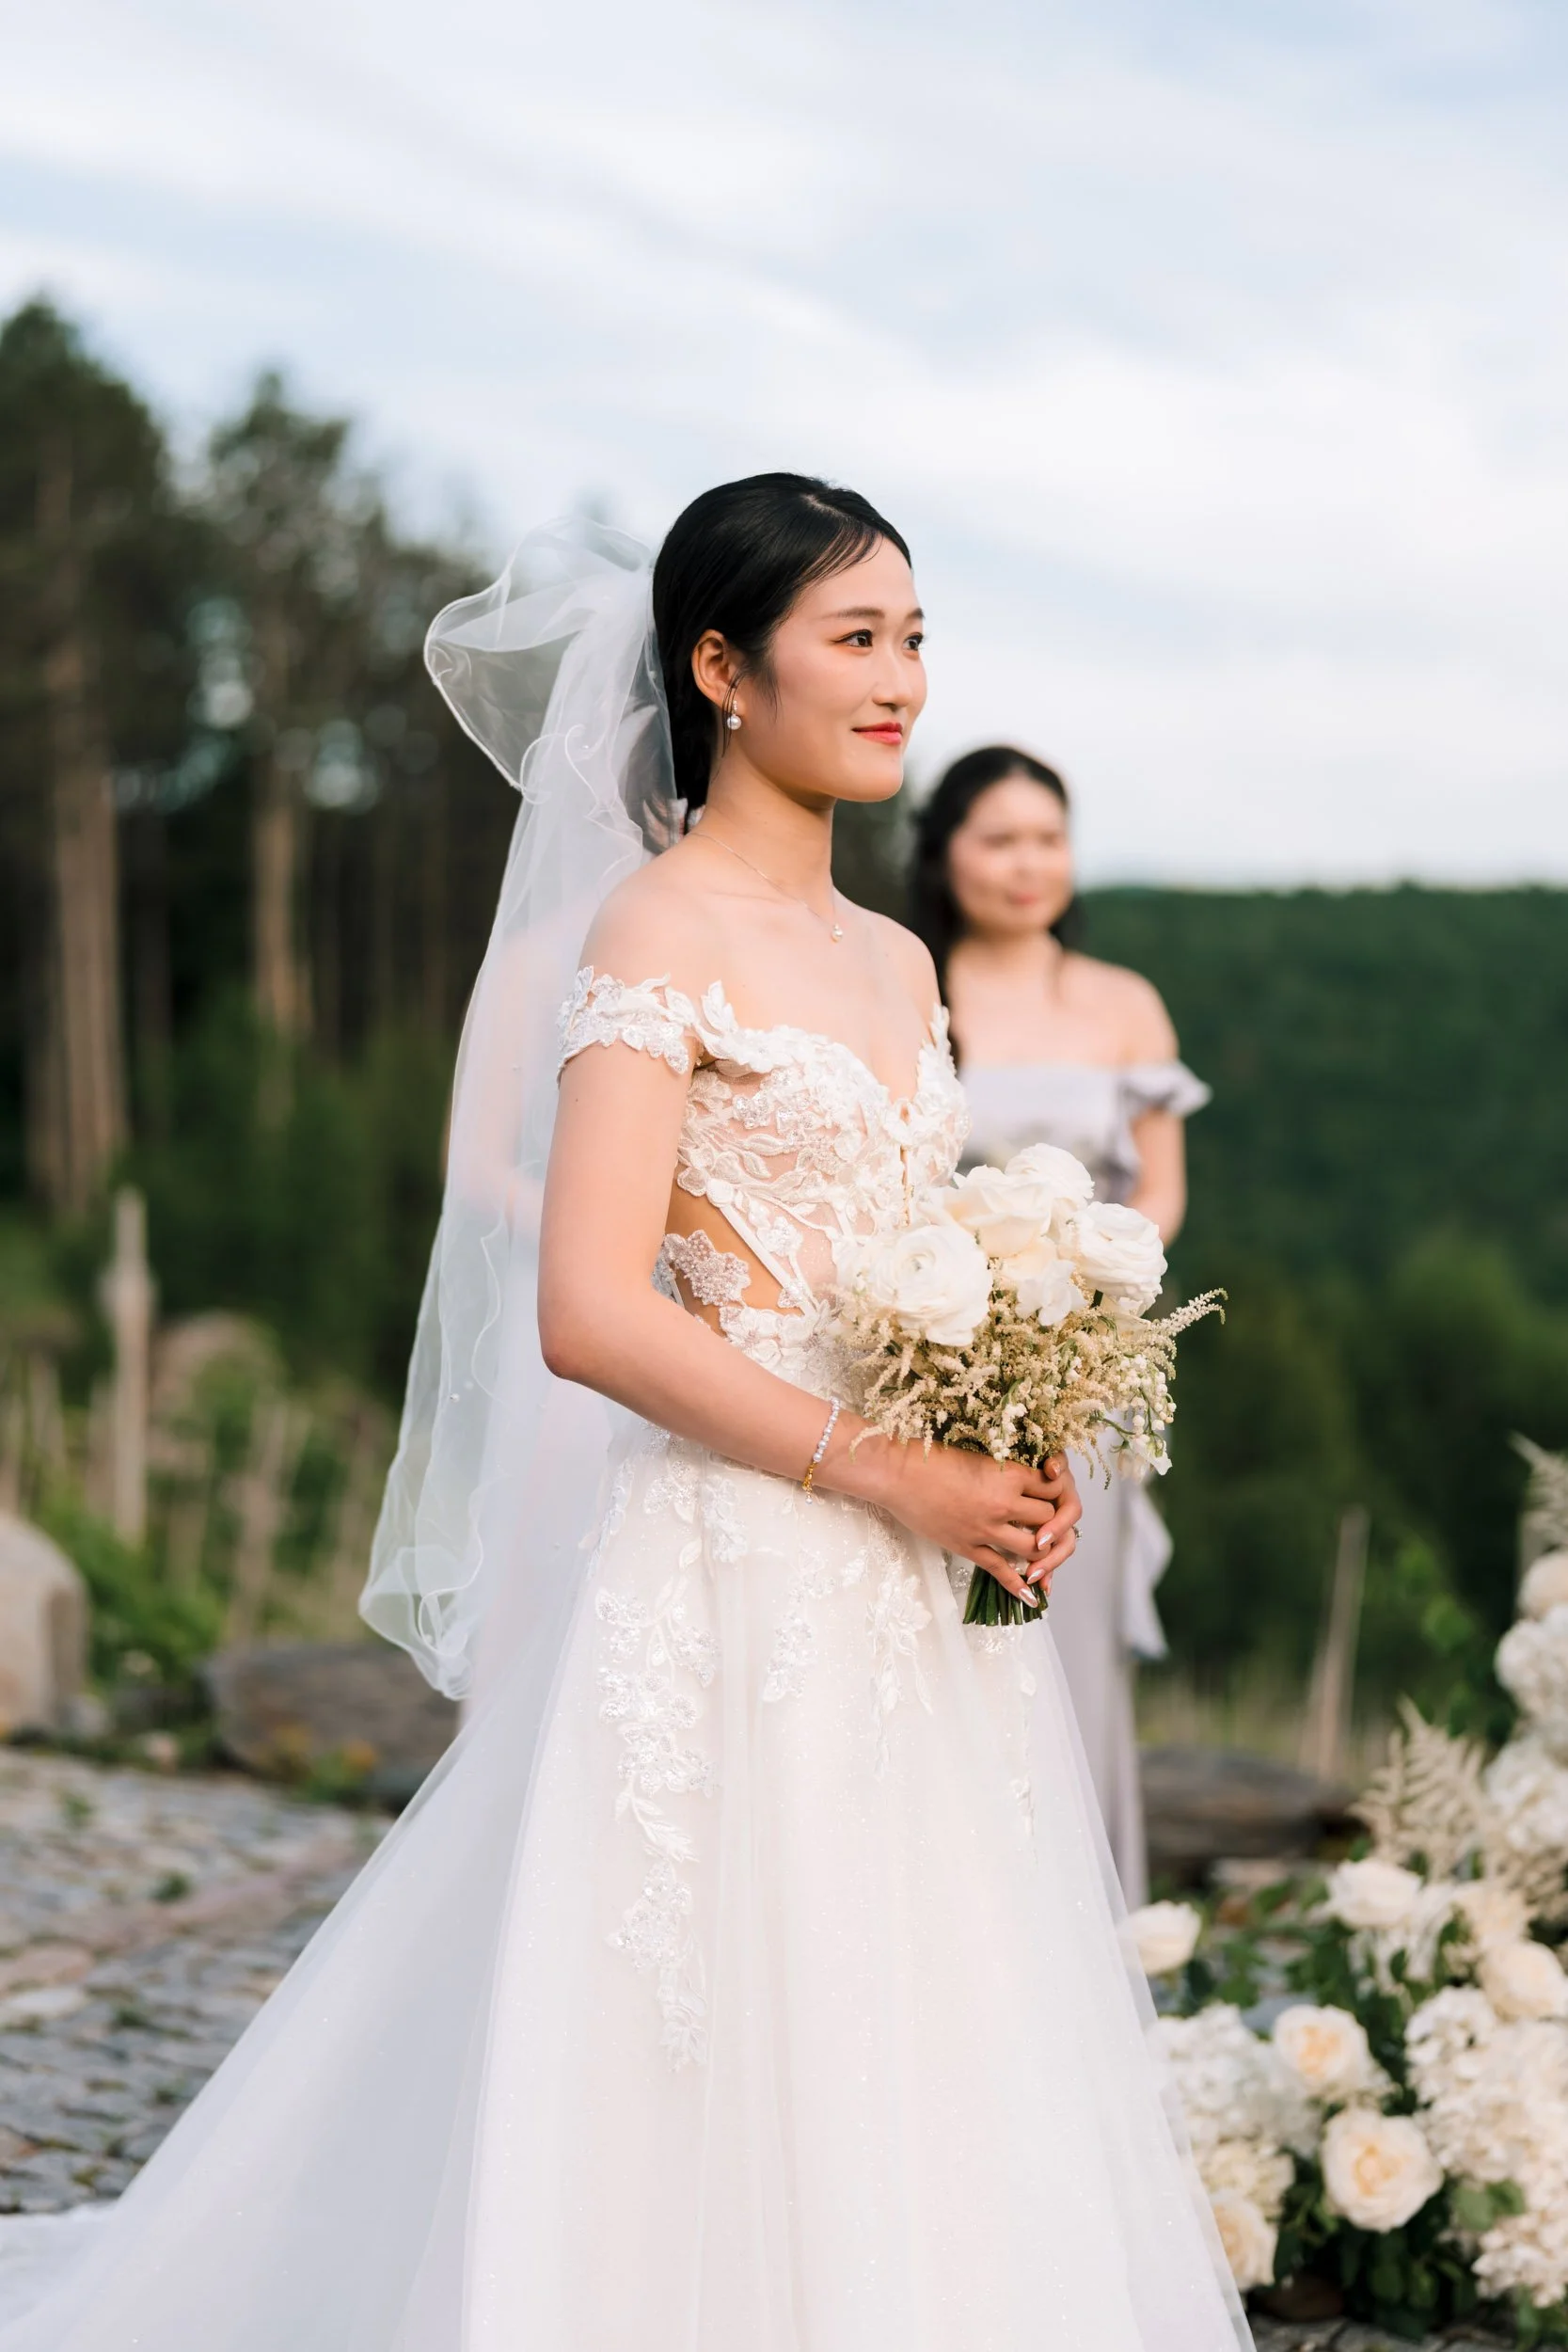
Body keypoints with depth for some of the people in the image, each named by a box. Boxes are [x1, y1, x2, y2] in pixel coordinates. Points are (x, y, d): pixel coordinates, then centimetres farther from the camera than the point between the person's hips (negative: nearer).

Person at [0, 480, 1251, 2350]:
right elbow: (588, 1314, -18)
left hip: (914, 1614, 8)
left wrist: (1015, 1471, 1)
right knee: (722, 2112, 0)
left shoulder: (896, 964, 14)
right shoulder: (660, 928, -9)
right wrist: (888, 1478, -15)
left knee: (906, 2091, 13)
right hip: (734, 1583, -7)